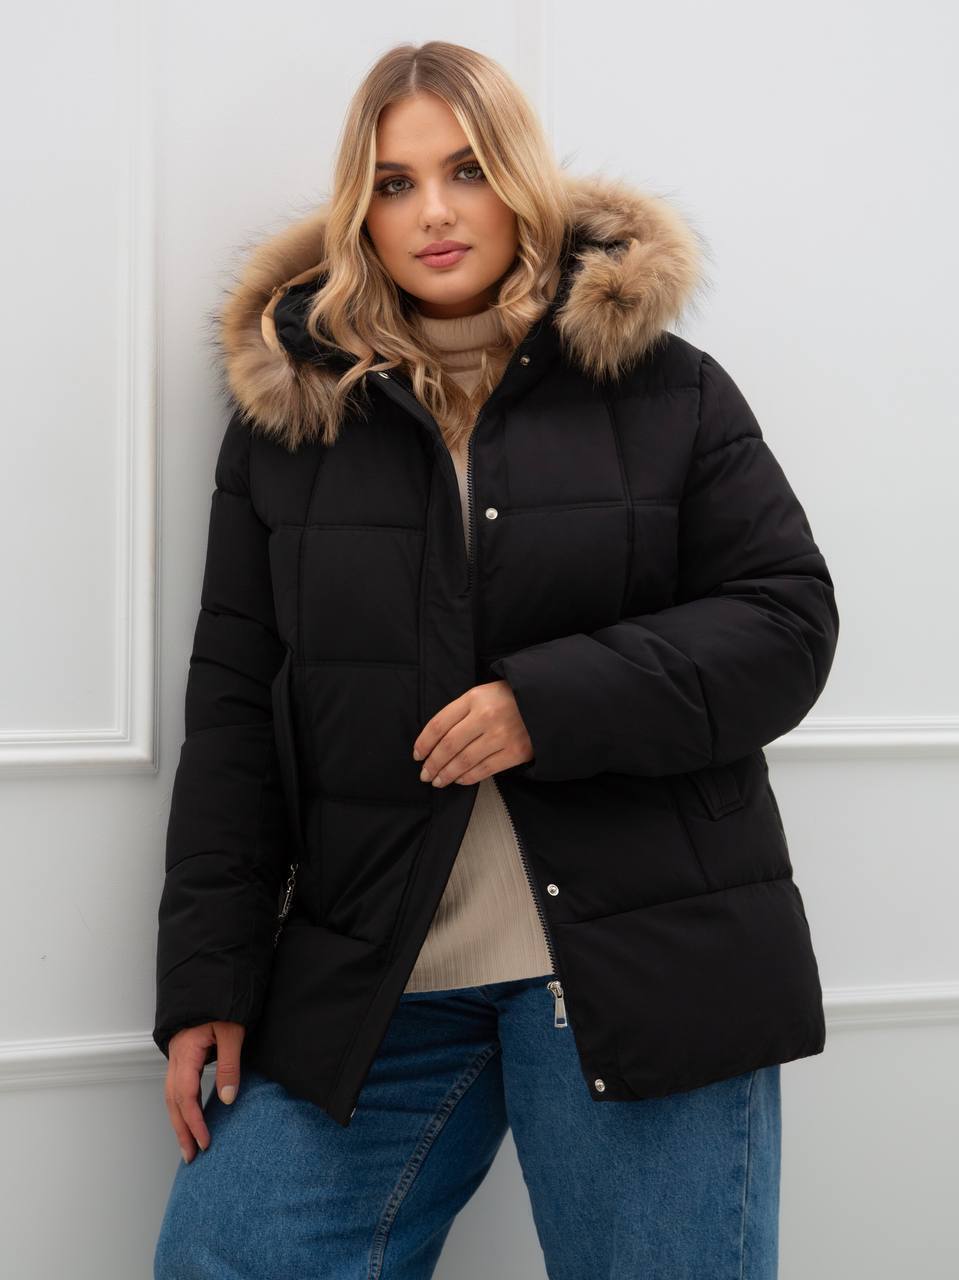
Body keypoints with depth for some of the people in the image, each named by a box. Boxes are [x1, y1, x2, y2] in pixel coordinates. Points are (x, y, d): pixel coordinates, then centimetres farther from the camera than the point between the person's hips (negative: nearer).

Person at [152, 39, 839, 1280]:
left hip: (641, 965, -1)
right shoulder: (285, 403, 6)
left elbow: (788, 621, -2)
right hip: (364, 978, 2)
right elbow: (232, 707, 6)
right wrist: (208, 980, 2)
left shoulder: (666, 389, 2)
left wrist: (551, 702, -17)